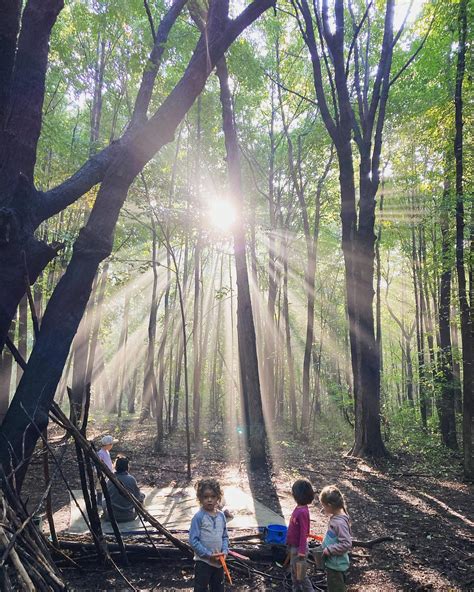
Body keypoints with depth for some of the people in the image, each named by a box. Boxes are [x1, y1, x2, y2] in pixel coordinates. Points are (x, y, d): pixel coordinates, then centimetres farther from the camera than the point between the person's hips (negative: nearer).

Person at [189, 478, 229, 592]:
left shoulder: (221, 516, 0)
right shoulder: (198, 517, -16)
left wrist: (224, 552, -8)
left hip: (218, 561, 5)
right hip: (203, 561, -5)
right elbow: (193, 540, -17)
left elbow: (225, 537, 8)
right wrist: (208, 555, -18)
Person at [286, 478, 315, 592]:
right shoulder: (298, 508, -1)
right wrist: (289, 544, 19)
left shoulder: (302, 512, -28)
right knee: (294, 572, 22)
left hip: (298, 548, -9)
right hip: (293, 546, 9)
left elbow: (303, 533, -24)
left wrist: (301, 552, -20)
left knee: (301, 575, 6)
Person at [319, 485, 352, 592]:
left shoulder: (340, 522, -29)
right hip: (331, 562, 9)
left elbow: (346, 544, -30)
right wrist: (326, 543, 7)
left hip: (336, 565, -9)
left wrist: (330, 550, -24)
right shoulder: (336, 517, 0)